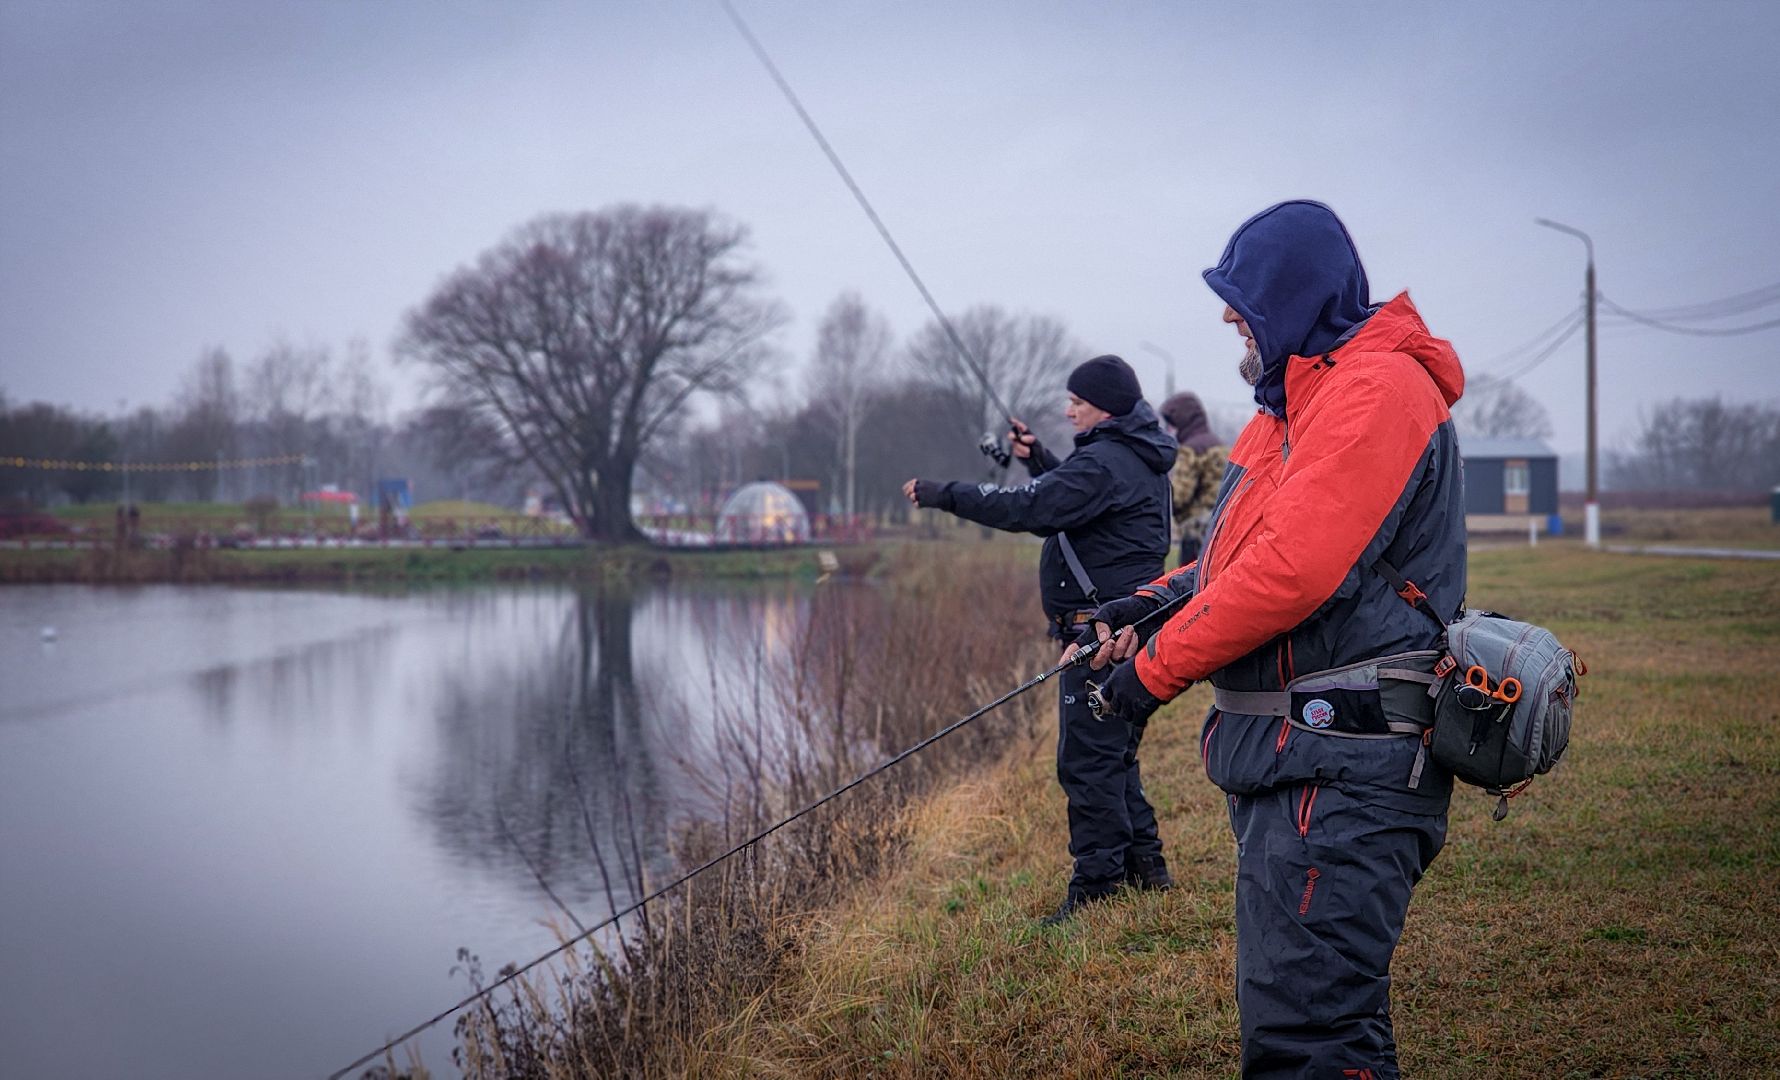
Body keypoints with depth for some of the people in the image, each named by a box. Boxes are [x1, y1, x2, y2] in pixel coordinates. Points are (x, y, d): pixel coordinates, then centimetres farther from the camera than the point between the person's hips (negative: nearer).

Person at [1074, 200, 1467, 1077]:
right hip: (1291, 755, 11)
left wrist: (1156, 669, -13)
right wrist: (1159, 601, 5)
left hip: (1342, 770, -11)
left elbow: (1291, 571, -22)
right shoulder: (1300, 402, 20)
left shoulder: (1376, 389, -14)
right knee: (1294, 1006, 18)